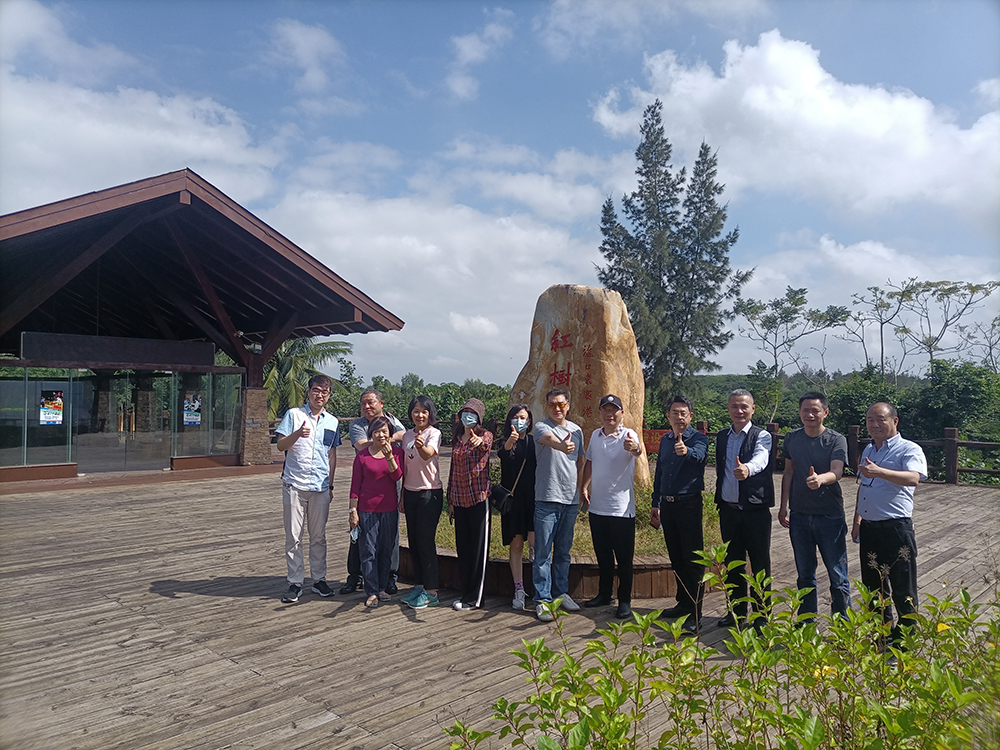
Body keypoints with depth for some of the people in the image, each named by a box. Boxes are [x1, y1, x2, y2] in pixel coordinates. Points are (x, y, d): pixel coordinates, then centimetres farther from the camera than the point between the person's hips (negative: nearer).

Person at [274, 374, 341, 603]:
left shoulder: (332, 422, 11)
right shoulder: (294, 415, 2)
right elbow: (281, 446, -5)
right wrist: (297, 434, -24)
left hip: (320, 487, 3)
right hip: (294, 484, -2)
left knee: (319, 536, 8)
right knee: (293, 536, 0)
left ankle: (319, 579, 19)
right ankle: (295, 583, 10)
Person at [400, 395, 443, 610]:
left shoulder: (434, 433, -9)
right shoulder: (407, 435, 10)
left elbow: (428, 454, -30)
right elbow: (405, 467, 15)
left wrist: (422, 447, -52)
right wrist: (402, 496, 15)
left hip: (430, 493, -6)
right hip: (410, 492, 7)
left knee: (425, 541, -6)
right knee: (413, 541, 11)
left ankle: (431, 592, 2)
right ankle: (419, 585, 23)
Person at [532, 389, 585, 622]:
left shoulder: (576, 430, 13)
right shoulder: (541, 427, -5)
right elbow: (548, 439, -29)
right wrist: (562, 445, -51)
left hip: (571, 500, 5)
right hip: (547, 499, -5)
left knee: (564, 551, 14)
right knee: (543, 552, -3)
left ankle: (561, 592, 26)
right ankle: (542, 599, 4)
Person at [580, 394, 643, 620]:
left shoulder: (628, 436, -13)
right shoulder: (595, 435, 5)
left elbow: (637, 452, -36)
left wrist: (635, 448, -59)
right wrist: (584, 486, 8)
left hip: (622, 509, -5)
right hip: (597, 507, 6)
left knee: (624, 558, 5)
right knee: (602, 556, 18)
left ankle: (625, 601, 18)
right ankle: (604, 594, 33)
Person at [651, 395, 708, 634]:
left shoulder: (698, 438, -7)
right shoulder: (665, 440, 12)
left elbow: (699, 455, -32)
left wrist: (686, 451, -54)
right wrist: (655, 504, 18)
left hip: (689, 504, -6)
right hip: (667, 504, 6)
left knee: (692, 559, -5)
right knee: (676, 558, 14)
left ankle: (695, 612, -1)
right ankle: (683, 602, 26)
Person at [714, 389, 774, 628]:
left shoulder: (762, 436, -7)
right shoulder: (721, 438, 9)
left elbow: (761, 458, -29)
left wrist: (747, 469, -51)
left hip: (756, 510, -5)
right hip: (729, 510, 5)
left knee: (760, 564, 5)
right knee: (733, 563, 14)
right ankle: (736, 610, 28)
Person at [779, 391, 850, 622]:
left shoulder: (837, 440, -7)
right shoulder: (791, 438, 5)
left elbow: (837, 472, -22)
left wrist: (820, 479, -43)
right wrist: (784, 505, 10)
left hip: (830, 515, -4)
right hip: (799, 514, 4)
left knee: (837, 575, 2)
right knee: (804, 574, 14)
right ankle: (806, 623, 26)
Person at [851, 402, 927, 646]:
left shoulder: (909, 449, -9)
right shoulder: (868, 451, 15)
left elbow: (913, 478, -30)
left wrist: (879, 472, -44)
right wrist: (857, 521, 22)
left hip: (896, 529, -7)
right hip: (868, 529, 7)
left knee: (903, 591, 2)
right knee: (873, 587, 16)